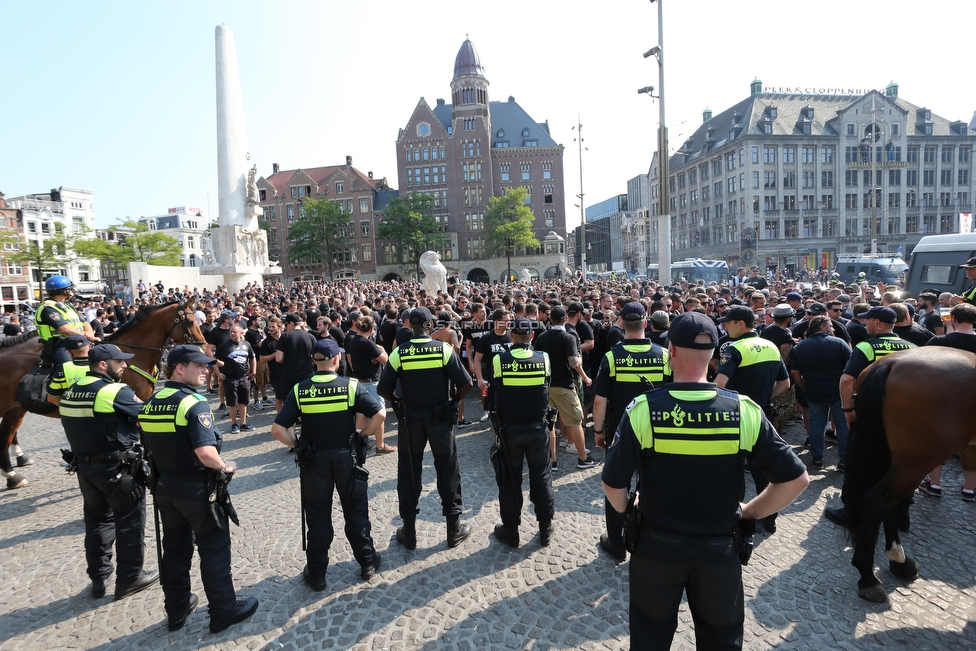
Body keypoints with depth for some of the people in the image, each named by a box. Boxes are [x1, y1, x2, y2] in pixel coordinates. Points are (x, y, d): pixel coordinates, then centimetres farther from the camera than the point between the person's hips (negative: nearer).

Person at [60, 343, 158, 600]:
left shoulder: (71, 391, 6)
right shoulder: (115, 391, -19)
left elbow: (82, 426, 11)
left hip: (85, 466, 8)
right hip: (118, 468, -8)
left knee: (97, 520, 20)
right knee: (130, 522, 7)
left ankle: (98, 578, 30)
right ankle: (129, 578, 17)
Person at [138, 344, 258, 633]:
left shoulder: (150, 403, 3)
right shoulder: (194, 402, -22)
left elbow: (149, 446, 11)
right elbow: (206, 452, -31)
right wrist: (224, 467, -13)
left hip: (165, 488, 7)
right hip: (197, 489, -7)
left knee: (174, 549, 20)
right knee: (214, 550, 7)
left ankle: (177, 609, 35)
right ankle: (224, 610, 20)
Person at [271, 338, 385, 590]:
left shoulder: (299, 390, -8)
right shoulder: (351, 385, -11)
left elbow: (277, 429, -12)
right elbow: (380, 413, -18)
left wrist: (297, 445, 2)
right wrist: (362, 435, -3)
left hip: (314, 458, 1)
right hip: (346, 456, 0)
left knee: (317, 516, 13)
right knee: (355, 511, 16)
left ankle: (316, 573, 25)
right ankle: (367, 562, 27)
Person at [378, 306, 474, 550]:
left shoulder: (398, 353, -8)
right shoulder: (444, 349, -10)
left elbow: (383, 390, -8)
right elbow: (465, 383, -13)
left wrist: (399, 402, 10)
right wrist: (454, 401, 4)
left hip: (410, 418, 1)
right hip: (440, 417, 0)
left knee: (409, 472, 13)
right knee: (447, 470, 12)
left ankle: (409, 532, 22)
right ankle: (454, 528, 21)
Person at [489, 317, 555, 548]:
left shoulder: (499, 360, -12)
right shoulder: (543, 359, -8)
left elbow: (494, 396, -2)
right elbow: (546, 394, 3)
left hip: (509, 429, -1)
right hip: (537, 428, 1)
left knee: (510, 479, 11)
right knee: (541, 476, 15)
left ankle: (510, 530, 21)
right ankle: (545, 528, 23)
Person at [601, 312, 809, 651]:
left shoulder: (643, 409, -19)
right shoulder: (744, 410, -14)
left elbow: (613, 484, -16)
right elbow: (796, 478, -9)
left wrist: (628, 511, 4)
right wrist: (750, 512, 4)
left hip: (656, 547, -1)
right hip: (719, 549, 1)